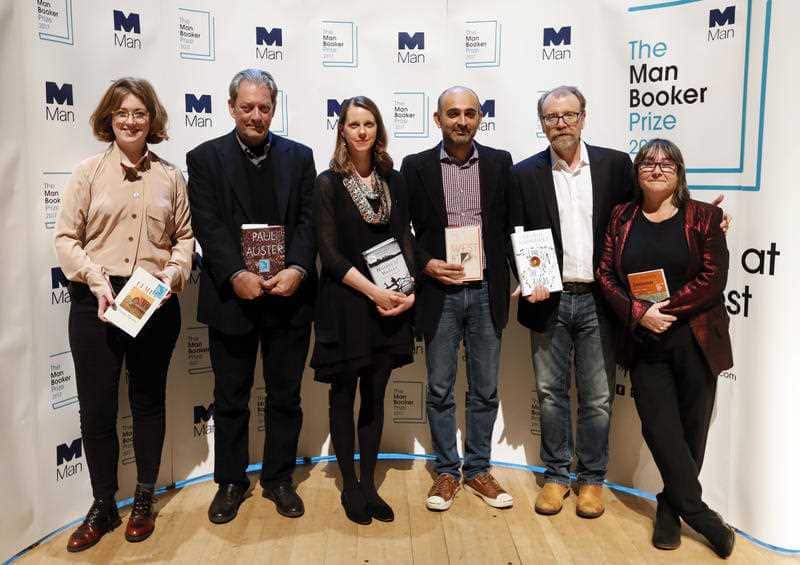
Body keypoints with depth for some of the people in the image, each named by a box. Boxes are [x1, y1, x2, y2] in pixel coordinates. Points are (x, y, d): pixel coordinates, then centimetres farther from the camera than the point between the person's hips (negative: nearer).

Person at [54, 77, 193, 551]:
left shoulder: (171, 176, 5)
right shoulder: (89, 172, 1)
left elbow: (185, 235, 9)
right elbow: (66, 237, -1)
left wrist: (174, 272, -9)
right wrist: (98, 282, -13)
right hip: (95, 303, -1)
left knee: (149, 401, 13)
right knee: (96, 408, 4)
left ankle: (144, 501, 30)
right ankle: (103, 507, 24)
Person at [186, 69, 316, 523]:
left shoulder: (299, 156, 8)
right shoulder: (205, 158, 3)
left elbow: (307, 221, 0)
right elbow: (208, 225, -7)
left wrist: (296, 270, -16)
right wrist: (236, 276, -21)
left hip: (289, 295, 1)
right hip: (232, 296, -1)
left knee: (286, 396, 11)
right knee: (230, 398, 11)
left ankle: (279, 478, 28)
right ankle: (231, 481, 28)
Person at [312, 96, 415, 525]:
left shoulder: (393, 180, 8)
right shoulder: (328, 183, -4)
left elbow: (404, 240, 7)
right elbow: (329, 252, -10)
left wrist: (408, 290, -9)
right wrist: (373, 292, -16)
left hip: (390, 303, 4)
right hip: (346, 302, -3)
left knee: (375, 396, 10)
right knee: (344, 397, 8)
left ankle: (369, 484, 24)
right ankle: (349, 486, 22)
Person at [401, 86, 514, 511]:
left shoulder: (499, 162, 5)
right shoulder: (416, 166, 0)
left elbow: (510, 225, 8)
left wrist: (517, 280, 2)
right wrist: (426, 264, -12)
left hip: (487, 291, 2)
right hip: (440, 293, -1)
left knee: (485, 390, 11)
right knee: (440, 389, 8)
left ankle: (477, 470, 27)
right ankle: (447, 471, 24)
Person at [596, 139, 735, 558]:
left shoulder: (703, 217, 2)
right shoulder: (621, 217, 8)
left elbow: (712, 278, -6)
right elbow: (606, 274, 2)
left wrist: (666, 311, -14)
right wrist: (639, 313, -12)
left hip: (695, 341, -1)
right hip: (644, 342, 1)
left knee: (691, 429, 6)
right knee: (660, 429, -3)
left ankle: (670, 509, 25)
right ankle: (699, 514, 13)